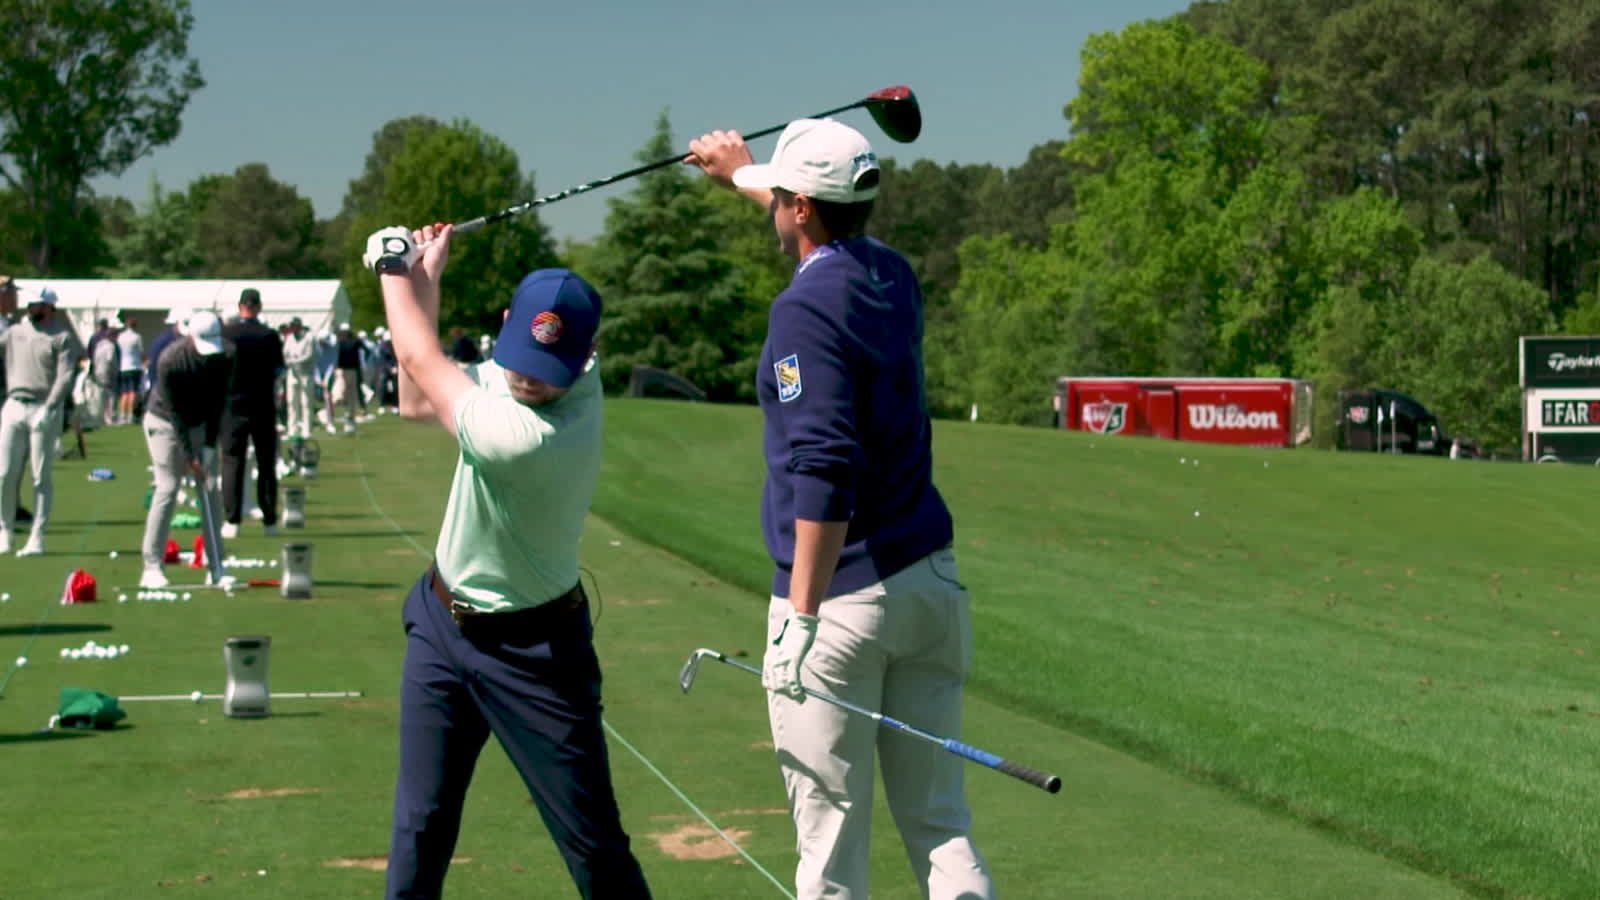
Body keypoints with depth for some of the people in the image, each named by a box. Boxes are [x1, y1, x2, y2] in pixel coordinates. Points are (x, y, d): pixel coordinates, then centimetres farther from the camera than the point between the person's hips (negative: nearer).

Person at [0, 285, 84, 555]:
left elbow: (65, 377, -10)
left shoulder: (62, 337, -1)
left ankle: (37, 538, 1)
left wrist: (48, 408, -19)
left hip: (45, 410, -4)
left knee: (41, 478, -2)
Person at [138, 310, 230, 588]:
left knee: (210, 491, -2)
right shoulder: (170, 361, -27)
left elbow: (217, 405, -8)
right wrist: (189, 456, -24)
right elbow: (174, 411, -24)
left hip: (200, 424, 5)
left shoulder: (221, 361, -14)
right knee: (167, 488, -14)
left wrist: (209, 447, -15)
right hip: (164, 422, -5)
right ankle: (152, 567, -12)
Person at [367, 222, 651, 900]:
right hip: (441, 621, 8)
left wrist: (398, 275, -3)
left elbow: (421, 362, -19)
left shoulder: (530, 437, -32)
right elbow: (416, 402, 6)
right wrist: (424, 279, -4)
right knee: (419, 824, 11)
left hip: (531, 650, -8)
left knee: (595, 844, 0)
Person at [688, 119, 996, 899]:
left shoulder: (806, 307, -14)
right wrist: (739, 175, 49)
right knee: (939, 820, 10)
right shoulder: (892, 277, 9)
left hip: (844, 599, -7)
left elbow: (824, 473, -23)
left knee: (832, 835, 1)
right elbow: (832, 224, 35)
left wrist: (802, 613, -23)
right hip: (929, 580, 8)